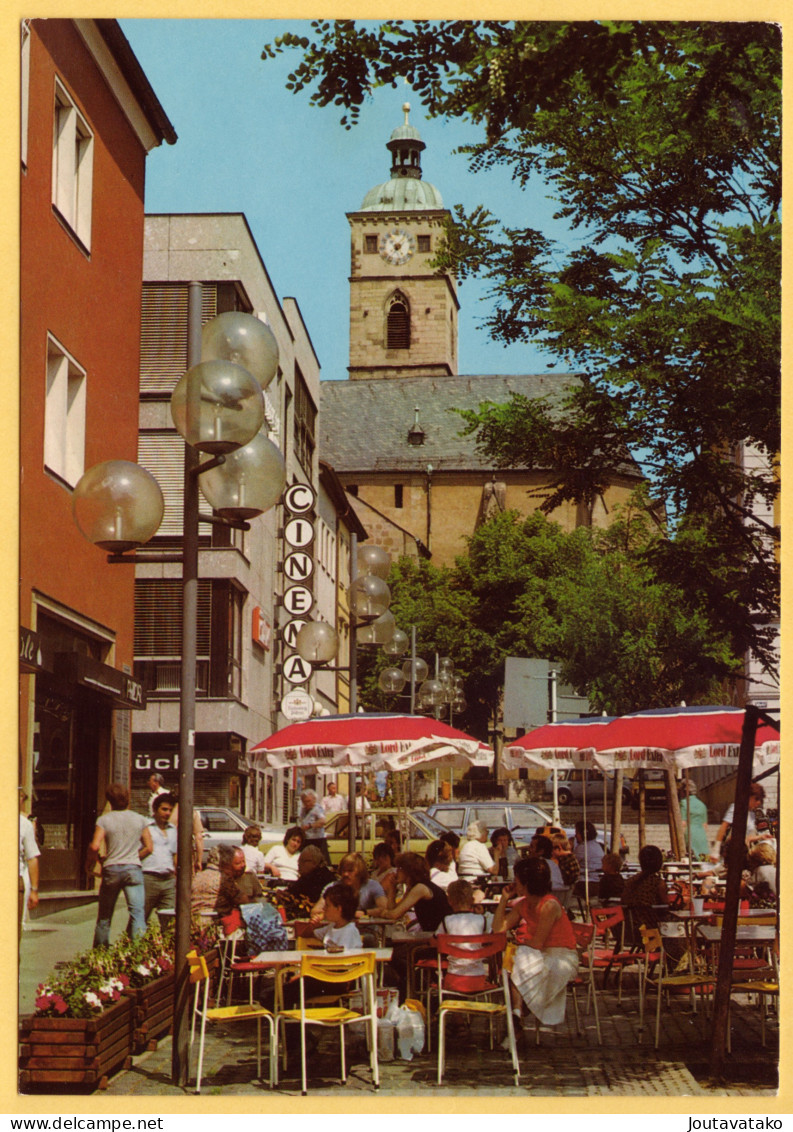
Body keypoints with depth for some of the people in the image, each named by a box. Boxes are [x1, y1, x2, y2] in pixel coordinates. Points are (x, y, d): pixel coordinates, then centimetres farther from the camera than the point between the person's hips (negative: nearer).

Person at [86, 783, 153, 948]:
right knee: (137, 913, -7)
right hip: (133, 869, 0)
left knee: (104, 916, 13)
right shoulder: (140, 820, 4)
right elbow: (149, 848, 3)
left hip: (111, 869, 0)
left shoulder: (104, 820, -2)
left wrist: (89, 865, 5)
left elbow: (95, 846, -12)